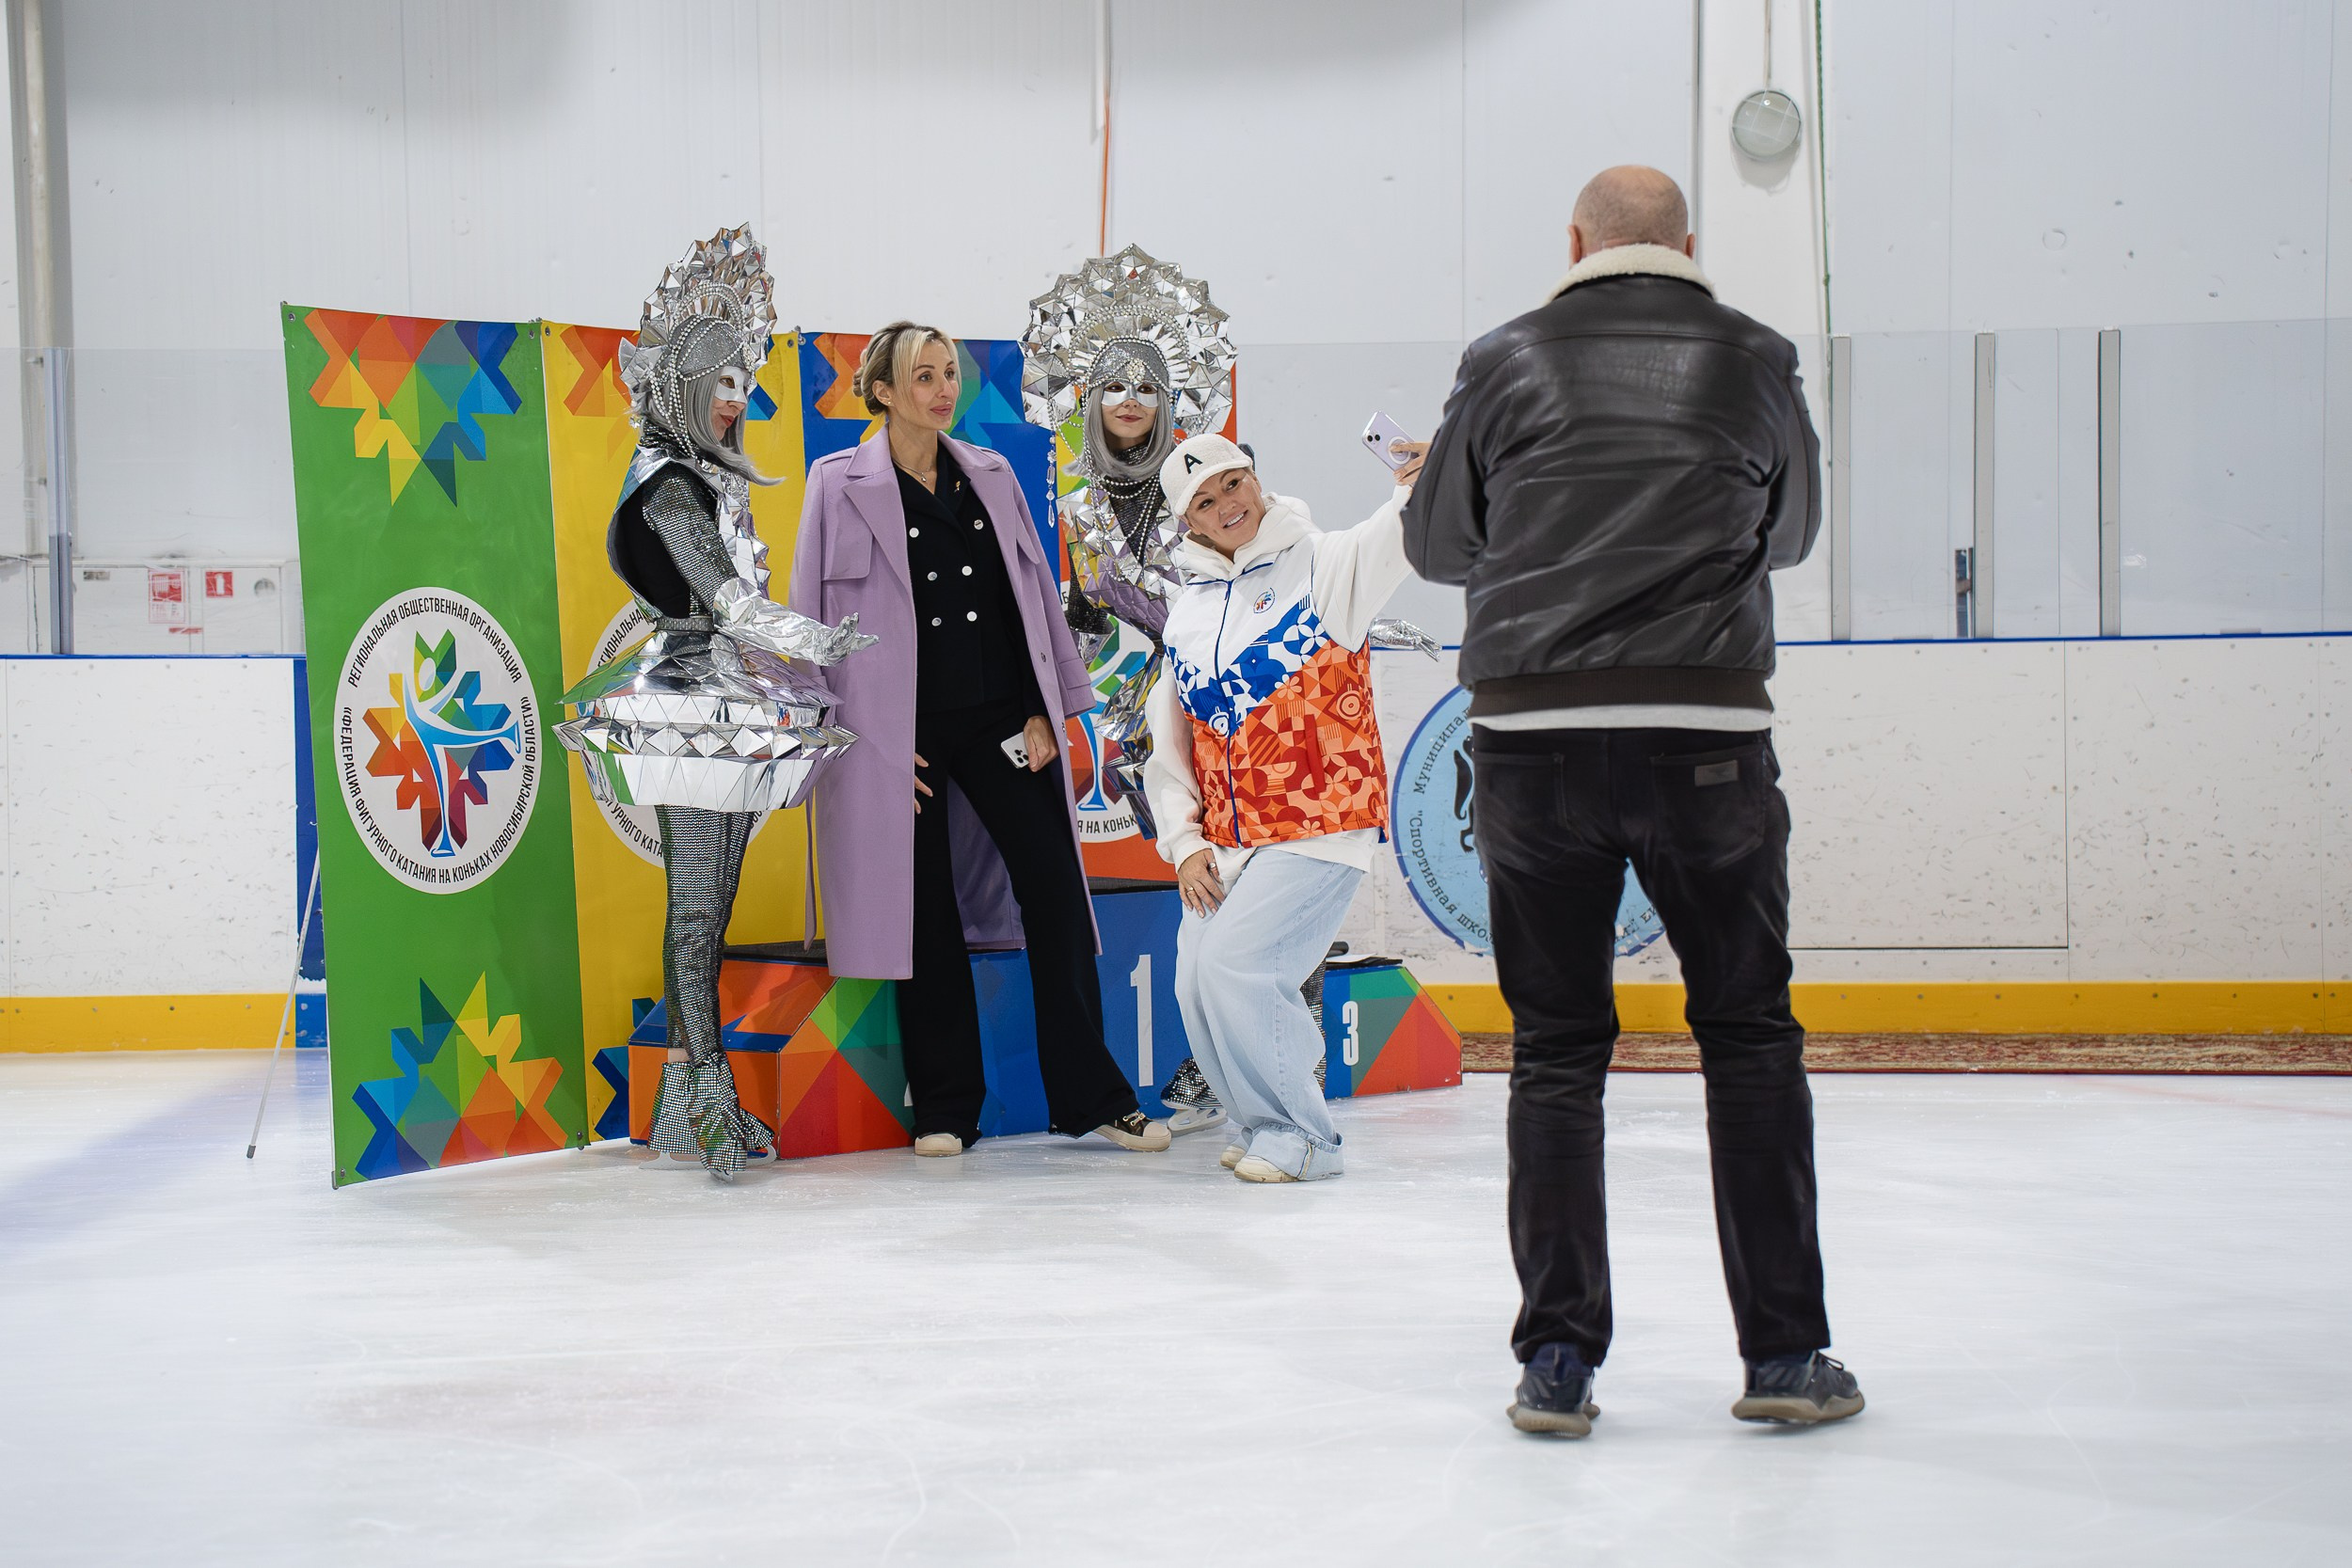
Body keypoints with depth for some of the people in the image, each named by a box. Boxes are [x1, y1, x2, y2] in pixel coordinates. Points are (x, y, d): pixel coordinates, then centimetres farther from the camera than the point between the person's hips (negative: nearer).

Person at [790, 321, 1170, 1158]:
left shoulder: (991, 477, 11)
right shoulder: (842, 485, 0)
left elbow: (1036, 594, 13)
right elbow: (813, 618, -1)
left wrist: (1045, 709, 5)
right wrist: (861, 739, -7)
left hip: (1002, 718, 3)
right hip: (901, 731, -3)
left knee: (1055, 892, -3)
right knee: (925, 911, 2)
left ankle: (1091, 1095, 4)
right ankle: (945, 1106, 13)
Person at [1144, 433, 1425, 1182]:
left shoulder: (1322, 568, -3)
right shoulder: (1188, 615, 13)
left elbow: (1389, 545, -26)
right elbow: (1169, 745, 16)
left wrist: (1416, 490, -47)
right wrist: (1185, 844, 5)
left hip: (1321, 830, -6)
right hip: (1227, 843, 6)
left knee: (1234, 964, -17)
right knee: (1197, 986, 1)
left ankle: (1301, 1136, -1)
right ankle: (1263, 1123, 24)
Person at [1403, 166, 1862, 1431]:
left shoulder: (1508, 362, 5)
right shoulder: (1752, 361, 5)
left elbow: (1436, 546, 14)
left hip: (1533, 732, 1)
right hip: (1706, 729, 0)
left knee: (1556, 1047, 8)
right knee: (1749, 1034, 11)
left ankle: (1557, 1362, 7)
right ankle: (1783, 1353, 12)